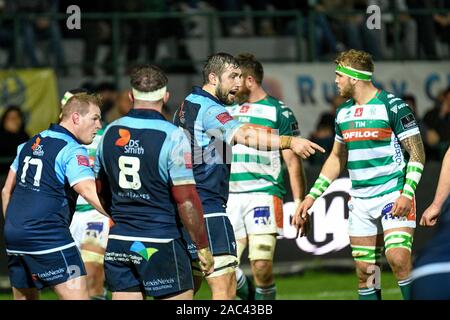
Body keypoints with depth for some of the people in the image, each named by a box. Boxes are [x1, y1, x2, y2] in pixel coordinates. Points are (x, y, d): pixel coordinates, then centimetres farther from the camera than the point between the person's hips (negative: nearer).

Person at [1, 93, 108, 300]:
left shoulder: (29, 145, 16)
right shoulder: (72, 151, -9)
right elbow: (89, 192, -24)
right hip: (47, 236, -8)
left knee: (24, 297, 14)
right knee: (78, 296, -10)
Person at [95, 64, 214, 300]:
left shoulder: (110, 133, 5)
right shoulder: (172, 137, -13)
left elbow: (101, 191, 16)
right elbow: (186, 201, -15)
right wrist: (202, 247, -6)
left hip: (118, 243, 6)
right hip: (160, 245, -5)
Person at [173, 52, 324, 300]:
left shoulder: (187, 105, 16)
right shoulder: (210, 110, -15)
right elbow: (244, 136, -33)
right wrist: (289, 141, -41)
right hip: (208, 210, -10)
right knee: (225, 288, -12)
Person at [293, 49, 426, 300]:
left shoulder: (393, 106, -9)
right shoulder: (344, 113, 12)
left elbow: (417, 153, -9)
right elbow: (337, 158, 24)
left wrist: (407, 193, -21)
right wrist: (312, 196, 18)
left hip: (394, 194, -6)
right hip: (360, 202, 6)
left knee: (398, 258, -22)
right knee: (365, 271, 2)